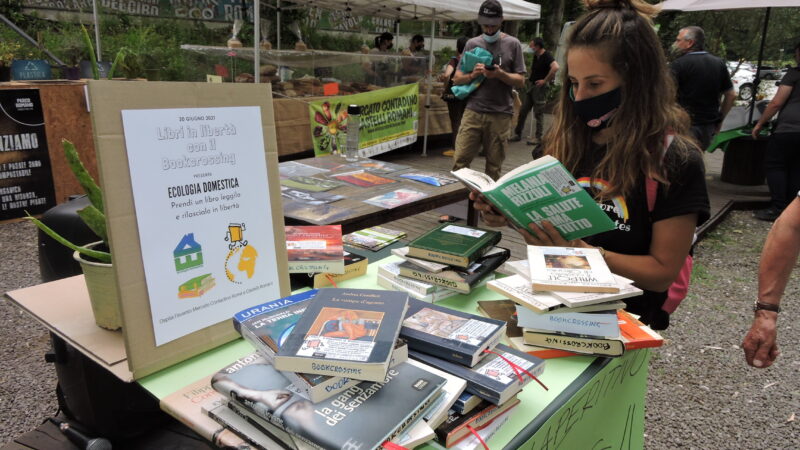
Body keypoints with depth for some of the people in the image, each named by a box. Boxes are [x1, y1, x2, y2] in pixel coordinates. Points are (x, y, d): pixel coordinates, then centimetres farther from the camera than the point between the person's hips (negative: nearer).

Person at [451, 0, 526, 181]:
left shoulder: (512, 44, 7)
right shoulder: (472, 44, 12)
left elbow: (520, 81, 4)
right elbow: (457, 78, 11)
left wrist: (500, 74, -14)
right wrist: (472, 75, -9)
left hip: (501, 114, -1)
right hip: (473, 111, 1)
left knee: (494, 167, 2)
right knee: (459, 162, -4)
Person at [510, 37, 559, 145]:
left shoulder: (546, 56, -15)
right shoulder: (535, 56, 11)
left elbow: (555, 67, -31)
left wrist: (545, 80, -24)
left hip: (540, 87, -9)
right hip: (531, 85, 9)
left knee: (539, 113, -1)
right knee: (523, 111, 9)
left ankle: (538, 137, 7)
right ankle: (517, 134, 17)